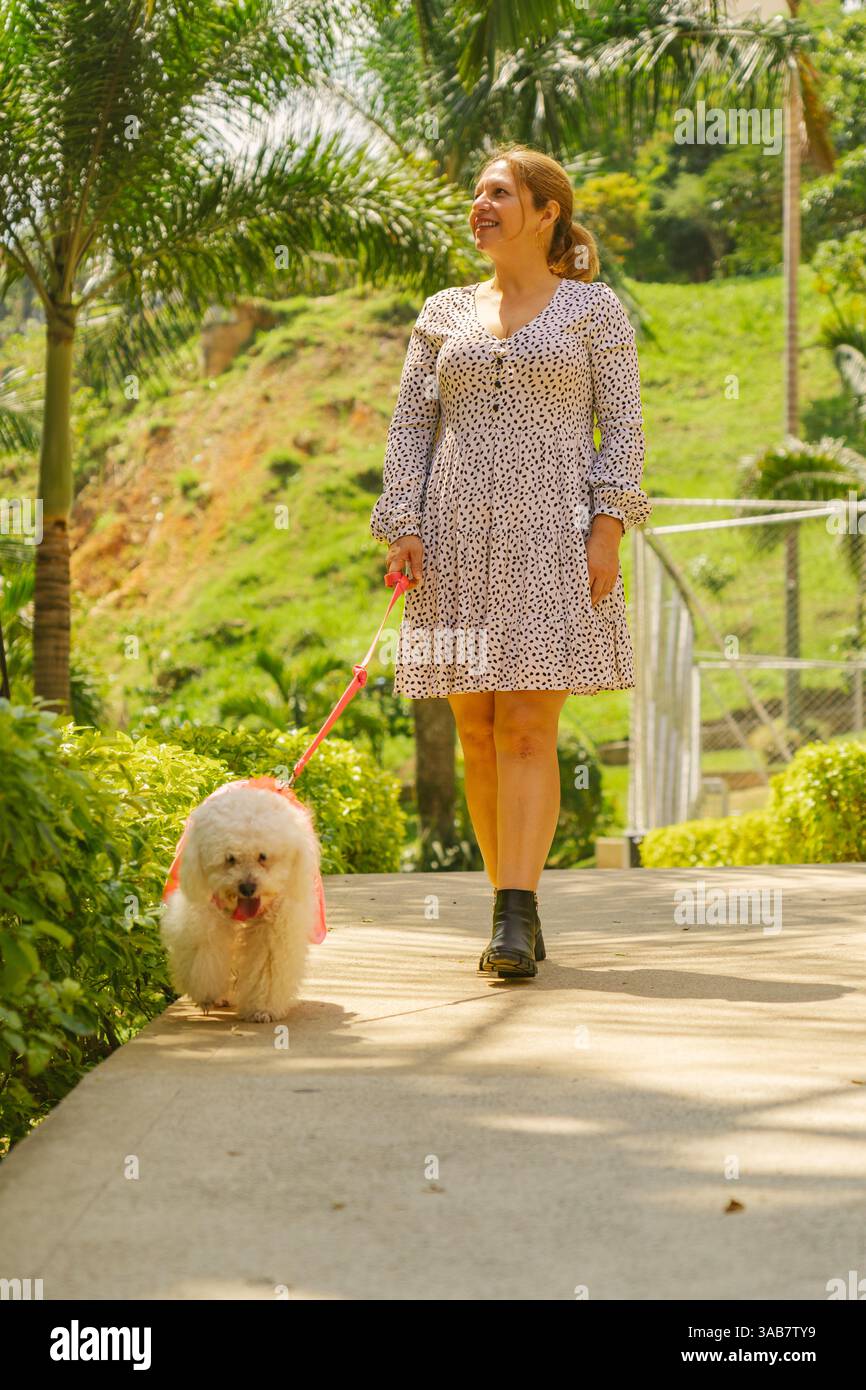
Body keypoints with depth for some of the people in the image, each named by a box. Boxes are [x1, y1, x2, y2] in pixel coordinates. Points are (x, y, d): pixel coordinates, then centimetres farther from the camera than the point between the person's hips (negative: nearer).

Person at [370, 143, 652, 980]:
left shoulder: (593, 308, 6)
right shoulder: (444, 314, 15)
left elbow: (622, 424, 1)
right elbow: (409, 426, 12)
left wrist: (610, 525, -11)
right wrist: (401, 526, 0)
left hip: (549, 536, -4)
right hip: (460, 538, 4)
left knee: (528, 728, -13)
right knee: (477, 731, 4)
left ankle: (515, 919, -16)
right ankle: (515, 915, 14)